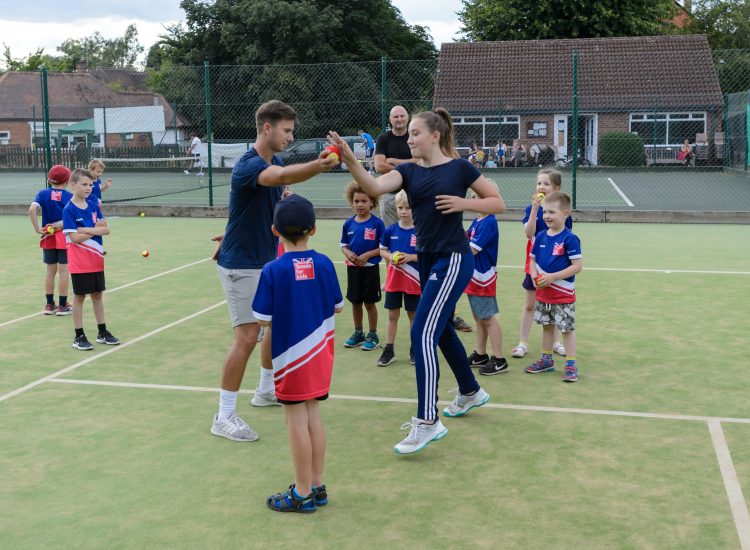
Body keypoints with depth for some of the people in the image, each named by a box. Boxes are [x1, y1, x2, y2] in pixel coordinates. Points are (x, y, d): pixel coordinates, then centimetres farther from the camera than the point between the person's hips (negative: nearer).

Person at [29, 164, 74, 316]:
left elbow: (32, 209, -16)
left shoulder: (43, 194, -1)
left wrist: (37, 229, -12)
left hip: (48, 237, 3)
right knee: (63, 271, 2)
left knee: (50, 271, 13)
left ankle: (49, 305, 18)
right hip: (64, 237, -3)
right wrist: (61, 224, -9)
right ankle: (62, 305, 7)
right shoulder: (70, 196, -7)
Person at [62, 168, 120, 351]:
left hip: (97, 259, 5)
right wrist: (95, 229, -10)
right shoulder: (69, 210, -13)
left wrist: (85, 229, -16)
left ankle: (102, 332, 22)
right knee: (80, 296, 3)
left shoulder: (94, 206, 4)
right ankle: (79, 336, 12)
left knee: (98, 294, 12)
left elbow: (106, 229, -3)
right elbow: (75, 238, -19)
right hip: (80, 262, -5)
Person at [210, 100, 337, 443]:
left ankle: (266, 390, 38)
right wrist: (315, 166, -63)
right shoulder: (248, 165, -24)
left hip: (266, 261, 9)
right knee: (247, 336, -11)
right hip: (240, 264, -9)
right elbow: (281, 176, -46)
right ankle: (224, 418, 0)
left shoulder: (274, 162, 6)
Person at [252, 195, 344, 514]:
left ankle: (303, 494, 15)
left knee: (296, 421, 5)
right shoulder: (324, 264, -4)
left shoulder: (273, 271, -16)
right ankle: (317, 487, 24)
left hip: (290, 356, -5)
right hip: (319, 355, 5)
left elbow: (262, 319, -14)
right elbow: (337, 307, 5)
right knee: (313, 417, 15)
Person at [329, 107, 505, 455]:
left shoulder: (459, 167, -6)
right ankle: (470, 393, 42)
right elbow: (374, 187, -15)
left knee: (422, 334, -16)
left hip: (452, 259, -7)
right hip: (426, 259, 7)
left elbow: (497, 203, 1)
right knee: (442, 331, 20)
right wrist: (350, 161, -31)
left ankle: (427, 422, -12)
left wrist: (462, 203, -15)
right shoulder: (409, 171, 5)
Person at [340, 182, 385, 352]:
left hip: (370, 268, -4)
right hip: (353, 268, 4)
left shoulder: (377, 223, -10)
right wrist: (348, 253, -11)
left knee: (370, 302, 5)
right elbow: (344, 245, 10)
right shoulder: (348, 224, 2)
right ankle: (358, 333, 27)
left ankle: (373, 335, 17)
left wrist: (367, 255, -19)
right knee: (355, 302, 13)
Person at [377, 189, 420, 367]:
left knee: (413, 315, 10)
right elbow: (382, 250, 9)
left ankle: (414, 349, 23)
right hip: (393, 280, 3)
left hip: (413, 280, -2)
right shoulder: (390, 230, 0)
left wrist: (410, 257, -21)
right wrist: (390, 256, -11)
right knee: (392, 315, 9)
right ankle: (389, 350, 17)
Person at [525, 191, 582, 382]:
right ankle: (546, 360, 32)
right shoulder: (541, 236, 3)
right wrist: (534, 275, -9)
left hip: (563, 295, -6)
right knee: (547, 326, 18)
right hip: (543, 293, 6)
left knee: (567, 328, 1)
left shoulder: (569, 239, -16)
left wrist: (552, 277, -23)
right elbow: (533, 260, 12)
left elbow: (577, 266, -19)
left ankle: (571, 365, 9)